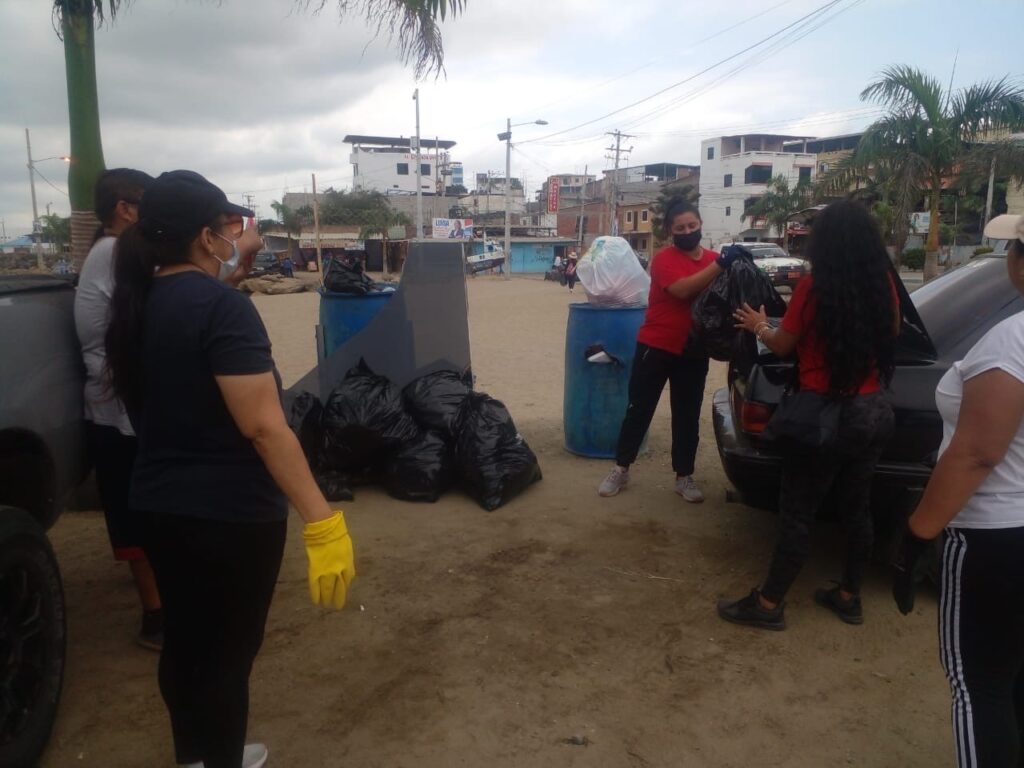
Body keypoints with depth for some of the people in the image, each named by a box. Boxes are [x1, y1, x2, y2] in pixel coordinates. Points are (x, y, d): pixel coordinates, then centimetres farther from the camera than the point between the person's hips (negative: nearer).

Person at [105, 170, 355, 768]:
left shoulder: (139, 303, 5)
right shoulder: (222, 306, -21)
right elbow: (263, 426, -27)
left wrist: (234, 267, 16)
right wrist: (322, 521, -28)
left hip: (160, 505, 9)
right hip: (230, 514, -9)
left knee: (184, 640, 23)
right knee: (228, 653, 9)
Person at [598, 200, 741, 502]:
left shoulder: (714, 258, 5)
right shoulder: (664, 259, -10)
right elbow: (682, 289, -27)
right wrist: (719, 266, -32)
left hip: (694, 351, 4)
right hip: (656, 346, -4)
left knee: (687, 416, 9)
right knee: (639, 409, 4)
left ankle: (685, 477, 21)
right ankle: (620, 469, 18)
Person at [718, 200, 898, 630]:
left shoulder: (815, 286, -14)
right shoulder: (884, 283, 0)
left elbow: (783, 346, -3)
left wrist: (759, 325, 16)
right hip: (876, 409, 6)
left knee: (797, 512, 2)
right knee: (857, 506, 17)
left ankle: (769, 604, 12)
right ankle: (849, 596, 31)